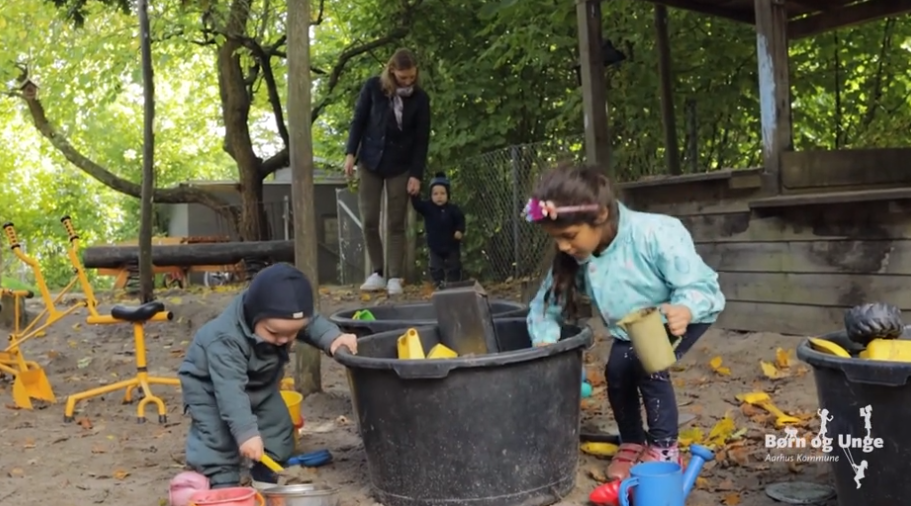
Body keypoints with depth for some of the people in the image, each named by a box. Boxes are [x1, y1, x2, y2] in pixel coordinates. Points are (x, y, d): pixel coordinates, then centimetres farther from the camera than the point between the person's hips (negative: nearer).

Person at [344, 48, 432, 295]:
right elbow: (358, 121, 2)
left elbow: (422, 139, -3)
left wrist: (416, 174, -8)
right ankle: (377, 273, 10)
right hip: (370, 162, 1)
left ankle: (394, 277, 4)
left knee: (396, 224, -1)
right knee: (369, 221, -1)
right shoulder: (373, 87, -6)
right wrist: (351, 153, -6)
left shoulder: (420, 98, -5)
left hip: (400, 166, -1)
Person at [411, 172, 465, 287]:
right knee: (436, 268, 4)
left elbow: (460, 220, -4)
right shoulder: (427, 207, -8)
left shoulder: (453, 209, -10)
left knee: (453, 268, 8)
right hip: (435, 246, 1)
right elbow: (417, 204, -21)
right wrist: (415, 195, -38)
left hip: (451, 245, -1)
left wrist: (460, 230, -20)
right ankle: (439, 286, 12)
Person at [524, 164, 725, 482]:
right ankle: (632, 443, 15)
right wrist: (544, 342, -29)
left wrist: (684, 311, -56)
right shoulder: (573, 258, -22)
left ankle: (664, 447, -3)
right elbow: (547, 303, -12)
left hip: (686, 312, -5)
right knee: (617, 369, -12)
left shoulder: (656, 234, -39)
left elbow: (700, 286, -34)